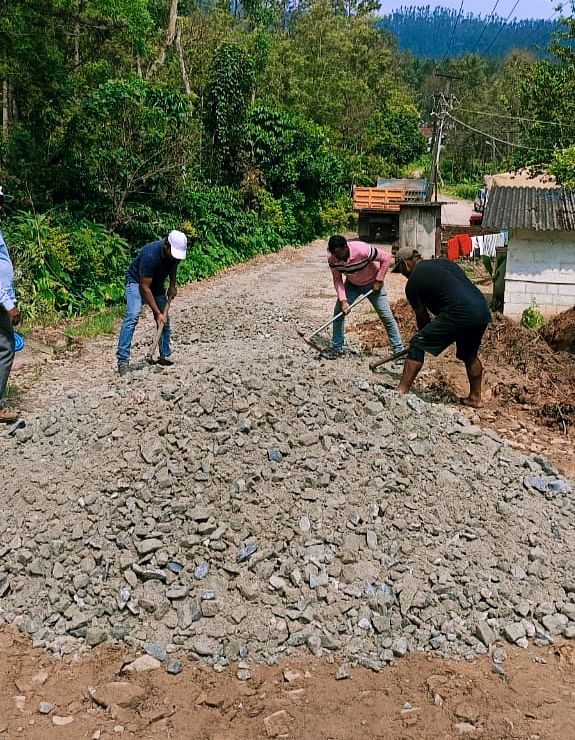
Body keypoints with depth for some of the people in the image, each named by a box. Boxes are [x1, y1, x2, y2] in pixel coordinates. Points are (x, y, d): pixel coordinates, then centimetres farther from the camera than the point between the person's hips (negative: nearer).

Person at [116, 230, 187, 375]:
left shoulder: (176, 253, -18)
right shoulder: (150, 254, -37)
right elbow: (144, 287, -32)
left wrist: (172, 285, -4)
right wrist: (158, 313, -30)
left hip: (157, 284, 7)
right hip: (136, 281, -7)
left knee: (165, 320, 3)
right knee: (132, 316, -23)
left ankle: (164, 356, 16)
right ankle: (123, 360, -25)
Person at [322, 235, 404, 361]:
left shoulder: (362, 250, -37)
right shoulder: (332, 258, -22)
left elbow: (386, 258, -26)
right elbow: (337, 279, -12)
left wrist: (379, 281, -22)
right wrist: (343, 300, -23)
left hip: (372, 284, -4)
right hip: (352, 285, 4)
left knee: (386, 316, -5)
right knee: (338, 312, -4)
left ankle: (399, 350, 5)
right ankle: (337, 347, 10)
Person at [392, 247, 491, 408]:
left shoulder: (413, 282, 6)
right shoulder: (445, 262, 26)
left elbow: (422, 317, 13)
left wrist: (428, 338, 32)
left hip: (458, 314, -8)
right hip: (483, 312, 8)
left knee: (418, 345, 0)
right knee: (470, 355, 28)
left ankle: (402, 391, -5)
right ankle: (475, 398, 36)